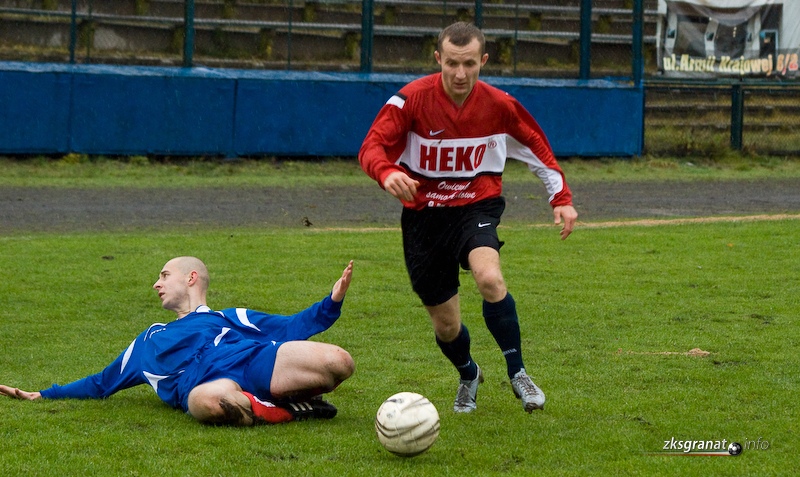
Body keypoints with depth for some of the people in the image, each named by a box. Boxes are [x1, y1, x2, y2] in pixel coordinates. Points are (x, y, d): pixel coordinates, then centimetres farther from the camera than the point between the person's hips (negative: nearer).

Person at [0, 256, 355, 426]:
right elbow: (102, 383, 45)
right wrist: (43, 396, 40)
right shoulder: (150, 341, 42)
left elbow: (292, 327, 25)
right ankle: (290, 411, -25)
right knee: (208, 401, -45)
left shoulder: (232, 318, 36)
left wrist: (332, 303, 9)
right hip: (206, 381, 0)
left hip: (255, 358, 0)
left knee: (337, 362, -29)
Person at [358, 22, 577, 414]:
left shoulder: (499, 105, -9)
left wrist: (561, 199, 3)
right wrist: (387, 173, -46)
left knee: (490, 278, -33)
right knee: (445, 324, 7)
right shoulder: (412, 99, -16)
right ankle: (469, 376, 43)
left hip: (477, 207, -1)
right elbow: (372, 147, -24)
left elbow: (537, 148, 8)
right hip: (423, 215, 1)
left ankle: (517, 374, -17)